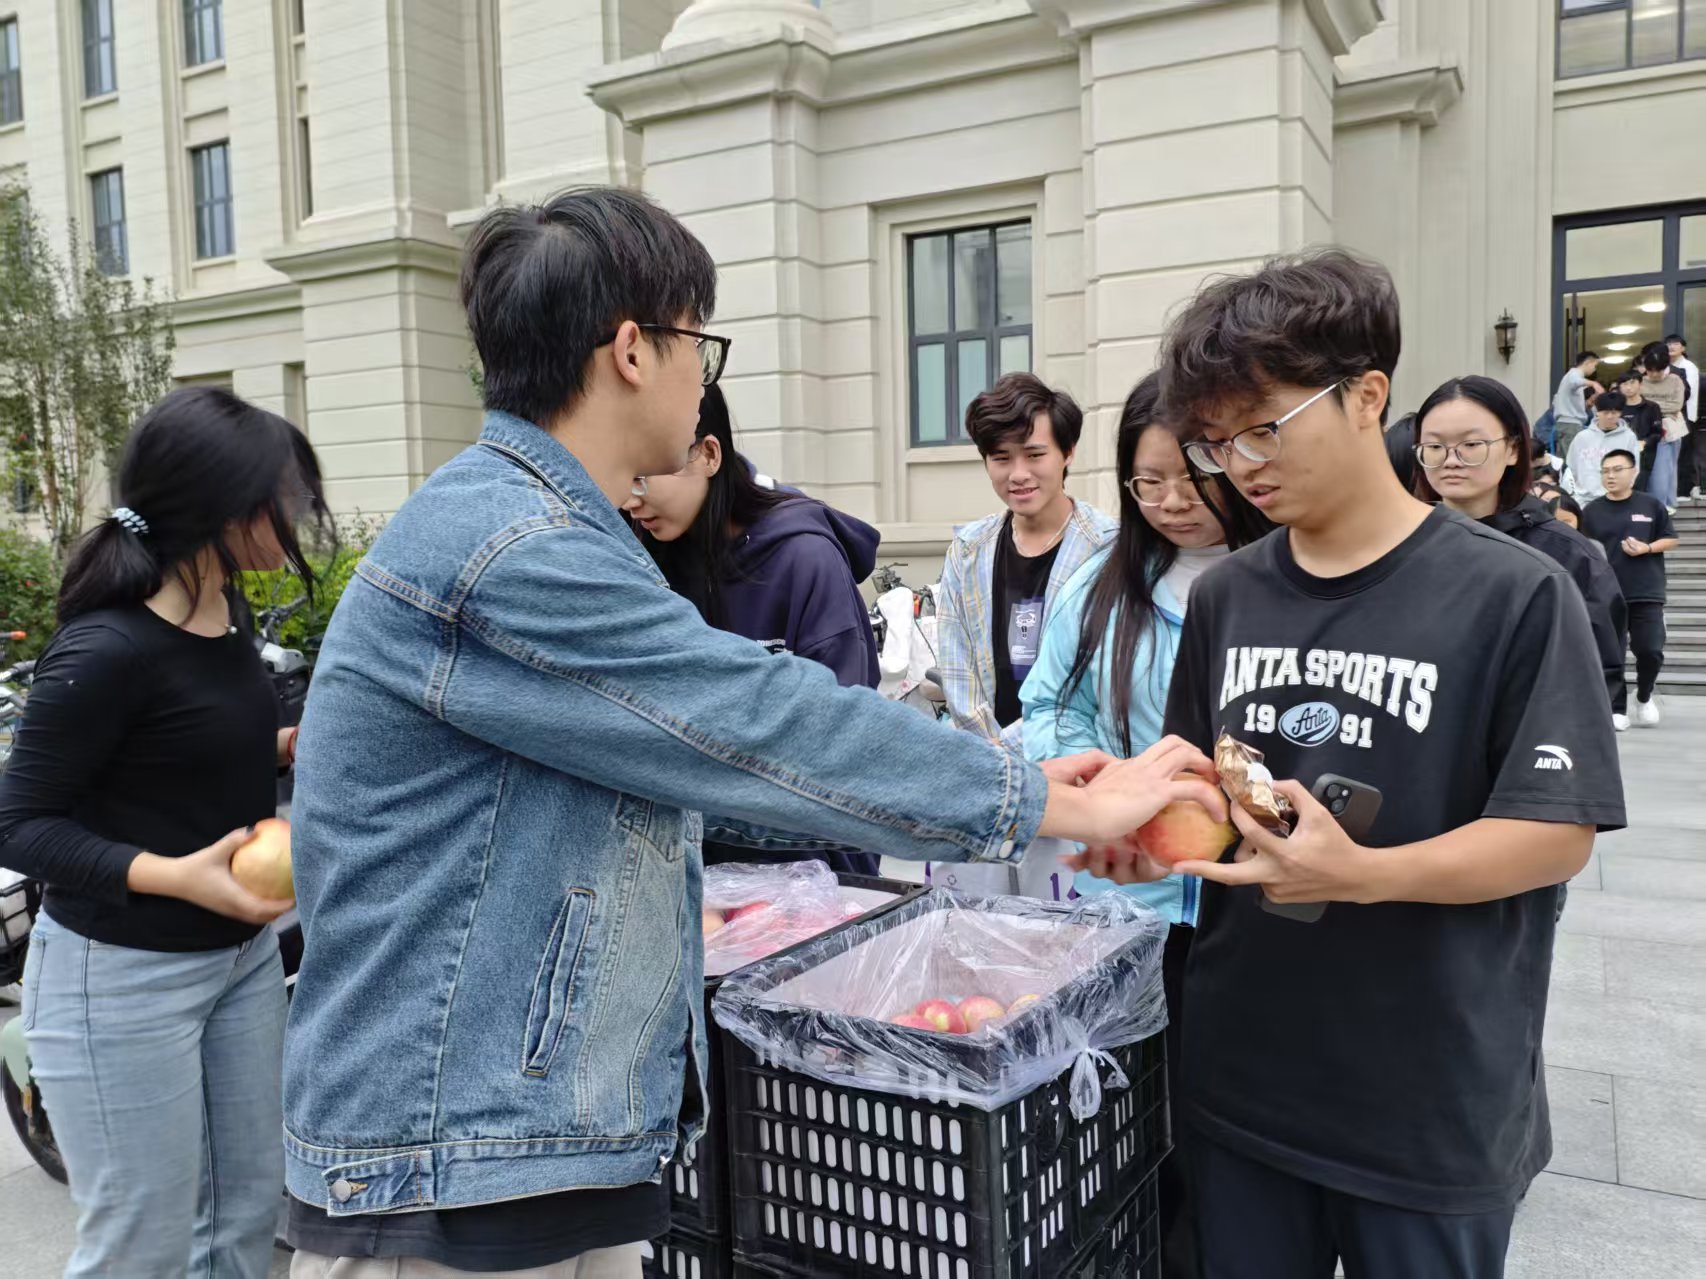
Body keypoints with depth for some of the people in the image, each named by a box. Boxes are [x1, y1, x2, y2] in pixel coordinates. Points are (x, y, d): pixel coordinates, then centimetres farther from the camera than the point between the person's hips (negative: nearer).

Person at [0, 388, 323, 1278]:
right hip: (121, 977, -8)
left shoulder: (225, 609, 0)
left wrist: (289, 745, -1)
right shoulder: (106, 649, -24)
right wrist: (173, 876, -30)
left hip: (243, 952, 8)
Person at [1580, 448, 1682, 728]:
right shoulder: (1591, 511, 4)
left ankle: (1645, 697, 23)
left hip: (1647, 594, 0)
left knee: (1650, 651, -3)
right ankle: (1616, 709, 11)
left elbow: (1672, 540, 8)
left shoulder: (1652, 505, 3)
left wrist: (1646, 548, -11)